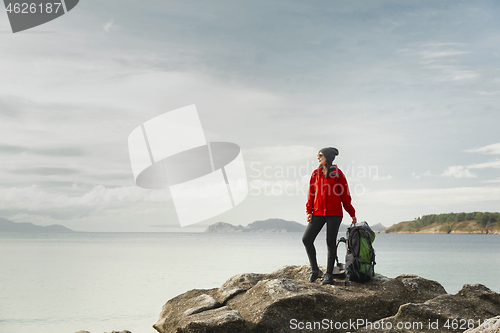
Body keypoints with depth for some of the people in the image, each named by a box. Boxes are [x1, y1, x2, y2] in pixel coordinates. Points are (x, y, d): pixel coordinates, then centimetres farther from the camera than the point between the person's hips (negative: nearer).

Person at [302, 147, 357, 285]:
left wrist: (352, 213, 6)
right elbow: (311, 193, 11)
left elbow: (345, 195, 4)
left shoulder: (338, 174, 1)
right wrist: (309, 211, 2)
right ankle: (315, 270, 8)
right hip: (318, 213, 4)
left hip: (334, 214, -3)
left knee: (331, 243, -1)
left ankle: (329, 274, 8)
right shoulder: (316, 173, 10)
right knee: (307, 239, -6)